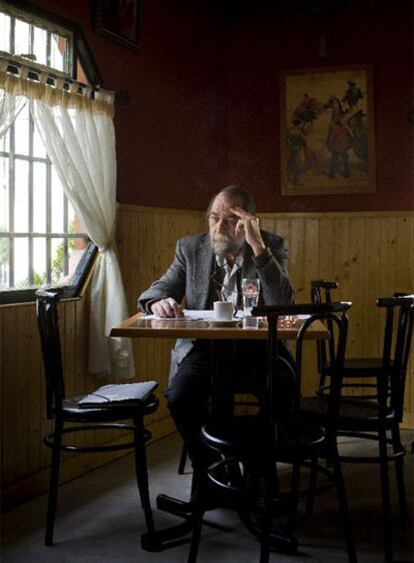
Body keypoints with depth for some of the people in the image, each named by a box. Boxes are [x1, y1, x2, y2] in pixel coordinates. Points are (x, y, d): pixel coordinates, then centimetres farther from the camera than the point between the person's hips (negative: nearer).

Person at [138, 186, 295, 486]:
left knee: (283, 390, -30)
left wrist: (258, 246, -23)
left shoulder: (272, 247, -1)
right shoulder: (191, 248, 7)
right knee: (180, 396, -27)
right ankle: (207, 468, 0)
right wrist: (158, 302, -19)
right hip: (204, 346, 2)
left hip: (255, 346, -1)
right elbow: (159, 289, 7)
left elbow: (282, 304, -16)